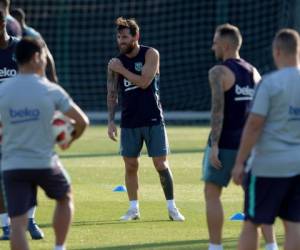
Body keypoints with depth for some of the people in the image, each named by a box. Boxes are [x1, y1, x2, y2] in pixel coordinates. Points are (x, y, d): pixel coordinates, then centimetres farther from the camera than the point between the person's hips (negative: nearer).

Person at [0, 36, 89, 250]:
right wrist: (70, 139, 19)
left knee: (18, 223, -1)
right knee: (65, 198, 28)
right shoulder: (51, 90, -6)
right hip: (45, 163, -1)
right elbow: (82, 121, -2)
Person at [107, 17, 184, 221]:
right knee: (130, 165, 3)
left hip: (153, 120, -3)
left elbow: (144, 82, -18)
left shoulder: (150, 54, -6)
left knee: (161, 164, -3)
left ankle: (172, 207, 4)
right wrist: (111, 121, -1)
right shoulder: (116, 62, 3)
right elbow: (112, 94, 6)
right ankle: (134, 208, 11)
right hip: (129, 122, 3)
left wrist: (122, 70, -14)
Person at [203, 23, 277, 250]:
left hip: (224, 144, -6)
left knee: (212, 194, 5)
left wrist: (214, 146, -21)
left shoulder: (218, 72, -9)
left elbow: (217, 109, -19)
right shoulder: (254, 72, 10)